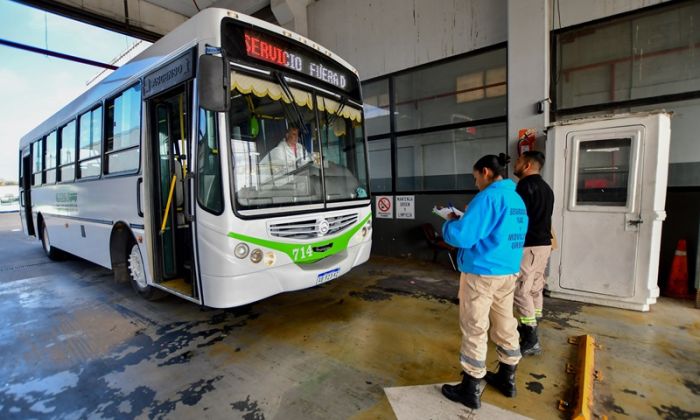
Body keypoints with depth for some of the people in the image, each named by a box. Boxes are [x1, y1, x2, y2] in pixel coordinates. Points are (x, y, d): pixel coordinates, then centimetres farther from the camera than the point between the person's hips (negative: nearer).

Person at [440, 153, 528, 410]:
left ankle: (471, 390, 15)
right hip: (509, 272, 9)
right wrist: (463, 220, 15)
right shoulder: (517, 199, 11)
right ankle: (507, 379, 35)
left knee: (474, 330, 2)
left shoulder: (489, 197, -18)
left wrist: (450, 222, -2)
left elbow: (461, 236, -23)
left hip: (481, 273, -9)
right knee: (505, 325, 19)